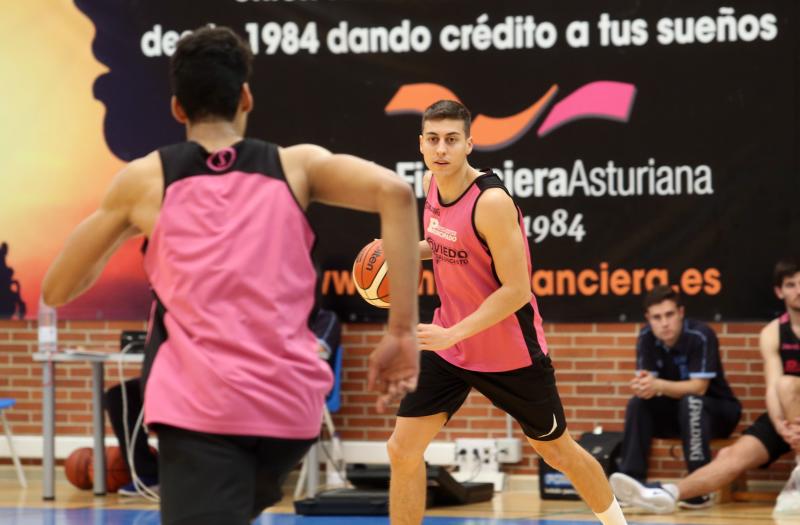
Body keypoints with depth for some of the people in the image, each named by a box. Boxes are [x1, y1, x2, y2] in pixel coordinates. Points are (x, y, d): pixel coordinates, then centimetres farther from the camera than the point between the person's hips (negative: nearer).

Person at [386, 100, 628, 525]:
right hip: (448, 346, 6)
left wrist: (453, 333, -30)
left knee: (557, 451, 12)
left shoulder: (492, 201, -25)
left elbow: (516, 291, -25)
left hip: (511, 353, -6)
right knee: (402, 451, -3)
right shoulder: (431, 183, -2)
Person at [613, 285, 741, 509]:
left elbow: (698, 387, -29)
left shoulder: (700, 336, -26)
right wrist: (642, 386, -40)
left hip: (716, 409, -5)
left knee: (691, 402, -36)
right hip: (676, 409, 5)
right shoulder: (646, 338, -10)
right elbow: (647, 381, -14)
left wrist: (659, 385, -44)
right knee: (637, 405, -19)